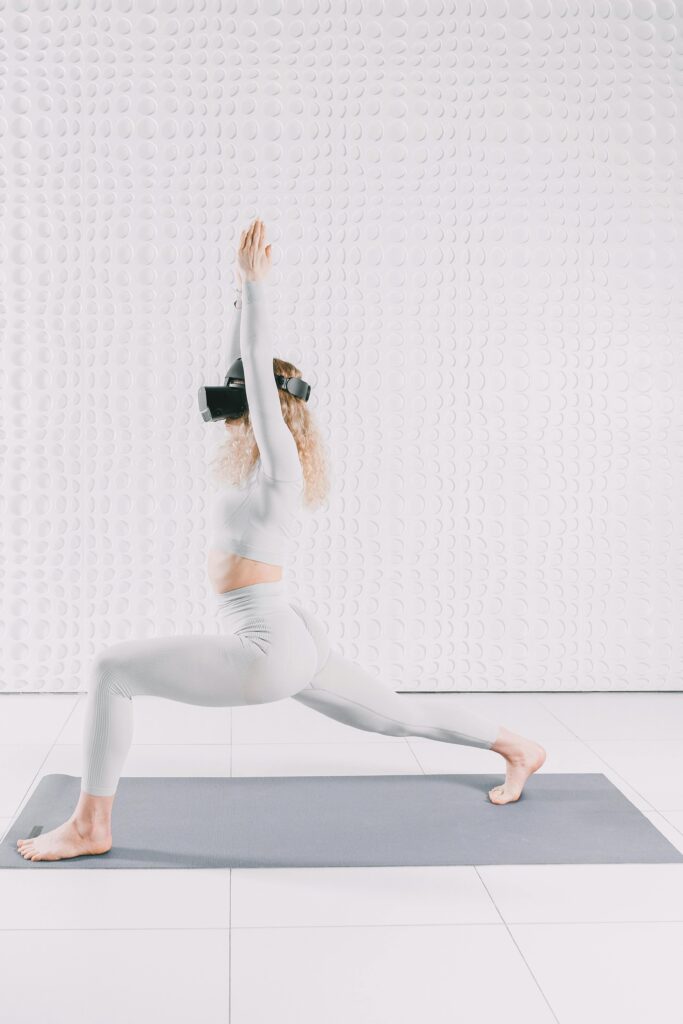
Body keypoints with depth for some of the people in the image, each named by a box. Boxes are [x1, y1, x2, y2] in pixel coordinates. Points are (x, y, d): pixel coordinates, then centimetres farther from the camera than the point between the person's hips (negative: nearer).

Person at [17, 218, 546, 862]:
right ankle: (517, 748, 33)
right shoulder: (265, 463, 12)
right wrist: (243, 288, 15)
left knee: (111, 669, -9)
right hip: (290, 643, 10)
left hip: (267, 650, -10)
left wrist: (255, 281, -13)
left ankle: (89, 826, -1)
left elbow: (259, 368, -16)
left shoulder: (279, 466, -10)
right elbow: (240, 367, 16)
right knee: (398, 717, 22)